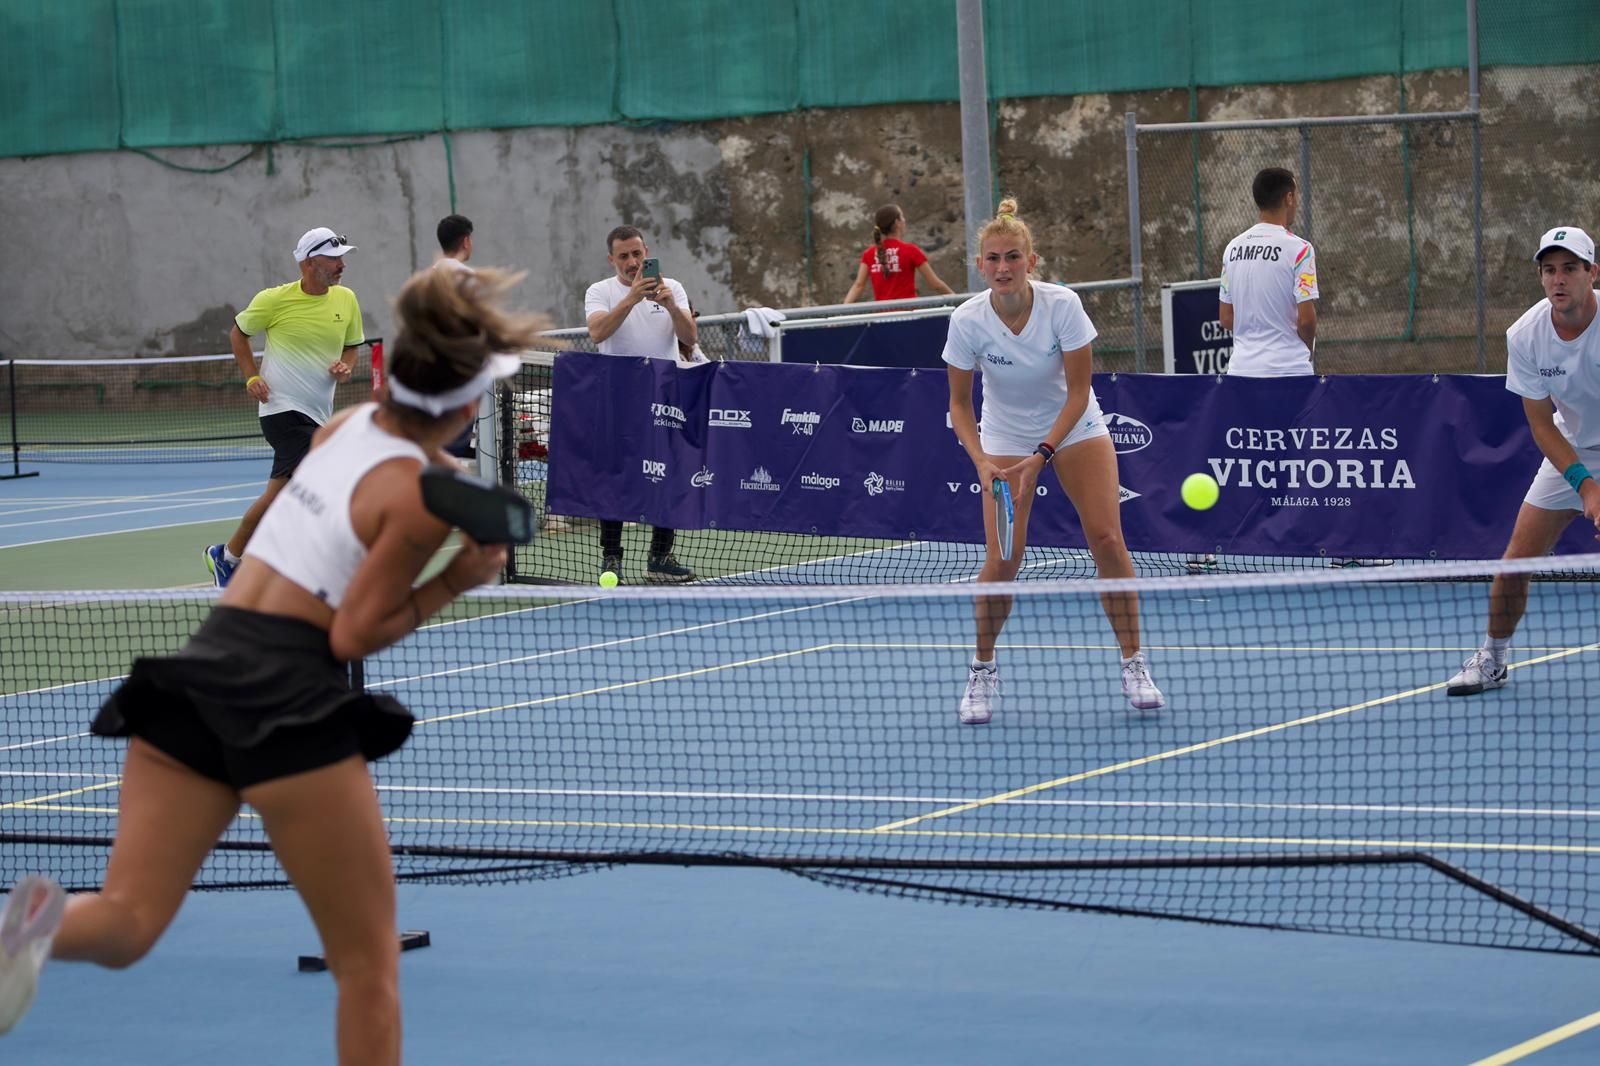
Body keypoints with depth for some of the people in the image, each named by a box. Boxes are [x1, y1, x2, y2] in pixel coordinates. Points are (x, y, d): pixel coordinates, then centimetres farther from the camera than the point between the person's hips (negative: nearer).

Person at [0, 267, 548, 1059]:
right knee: (369, 965, 8)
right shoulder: (422, 497, -9)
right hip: (292, 704, -6)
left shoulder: (345, 425, 11)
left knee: (128, 922, 0)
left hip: (199, 670, 6)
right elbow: (354, 636, -8)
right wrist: (453, 584, -1)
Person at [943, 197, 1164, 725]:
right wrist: (981, 461, -23)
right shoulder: (968, 321, -21)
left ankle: (1133, 665, 0)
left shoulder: (1062, 305, -23)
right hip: (1005, 439, 0)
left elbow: (1078, 393, -17)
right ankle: (983, 671, 10)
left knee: (1107, 539, -13)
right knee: (1002, 559, -11)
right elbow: (959, 404, -8)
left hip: (1074, 428, 0)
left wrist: (1041, 456, -25)